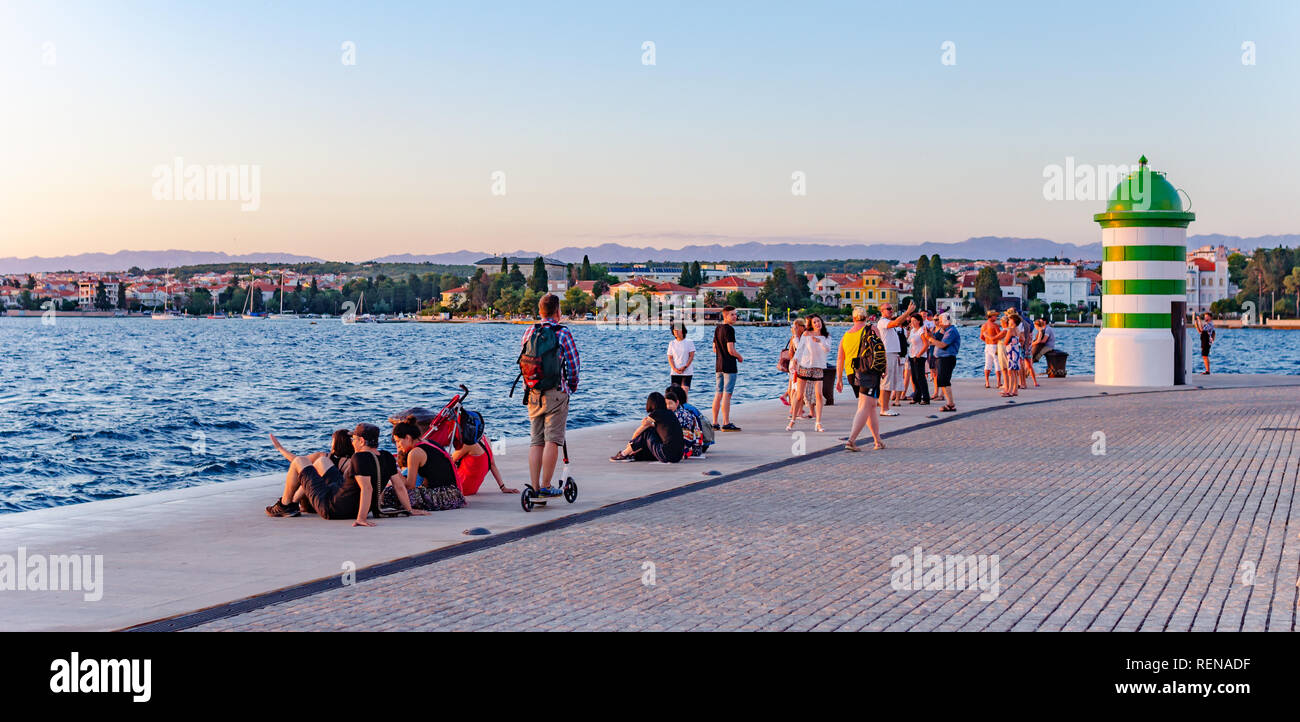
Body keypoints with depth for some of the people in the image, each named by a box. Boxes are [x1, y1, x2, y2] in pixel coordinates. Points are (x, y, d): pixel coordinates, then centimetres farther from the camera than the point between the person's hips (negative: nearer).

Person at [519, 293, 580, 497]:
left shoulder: (529, 332, 6)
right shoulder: (563, 334, -7)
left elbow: (522, 361, 11)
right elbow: (574, 365, -4)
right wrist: (572, 385, 15)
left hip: (533, 394, 5)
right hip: (556, 393, -4)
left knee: (536, 441, 9)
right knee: (552, 440, -1)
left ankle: (534, 487, 7)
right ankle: (546, 486, -3)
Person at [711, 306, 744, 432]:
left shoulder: (717, 329, 13)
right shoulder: (729, 329, -14)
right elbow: (731, 350, -18)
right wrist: (740, 357, -1)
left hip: (718, 365, 8)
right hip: (729, 366, -8)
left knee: (718, 394, 9)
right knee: (727, 394, -7)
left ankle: (715, 423, 11)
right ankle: (726, 424, -7)